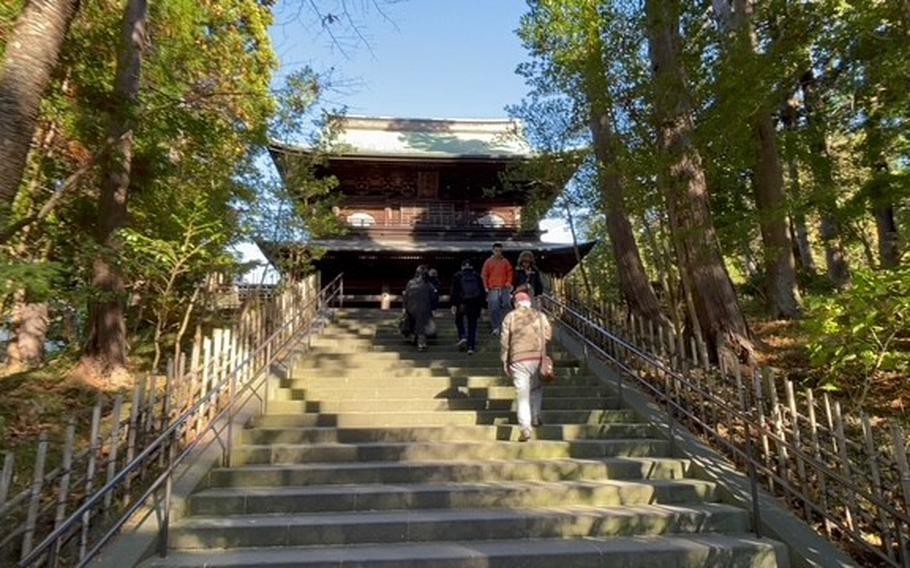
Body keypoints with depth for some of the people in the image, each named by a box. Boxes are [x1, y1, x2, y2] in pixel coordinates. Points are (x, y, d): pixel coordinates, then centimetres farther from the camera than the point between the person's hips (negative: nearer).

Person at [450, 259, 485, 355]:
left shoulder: (458, 276, 4)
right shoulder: (477, 276, 10)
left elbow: (454, 291, -2)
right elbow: (482, 292, 10)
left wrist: (453, 305, -2)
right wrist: (481, 306, 13)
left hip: (462, 303, -2)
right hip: (475, 303, 2)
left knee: (459, 319, 21)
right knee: (472, 324, 7)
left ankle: (462, 337, -2)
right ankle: (471, 347, 3)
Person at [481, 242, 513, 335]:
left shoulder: (505, 262, 9)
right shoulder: (488, 262, 5)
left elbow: (510, 273, 13)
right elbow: (484, 275, 5)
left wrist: (509, 282, -2)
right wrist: (486, 287, -3)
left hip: (504, 289, 1)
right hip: (493, 290, -1)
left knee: (505, 307, -1)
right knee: (493, 309, -4)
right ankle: (495, 328, 5)